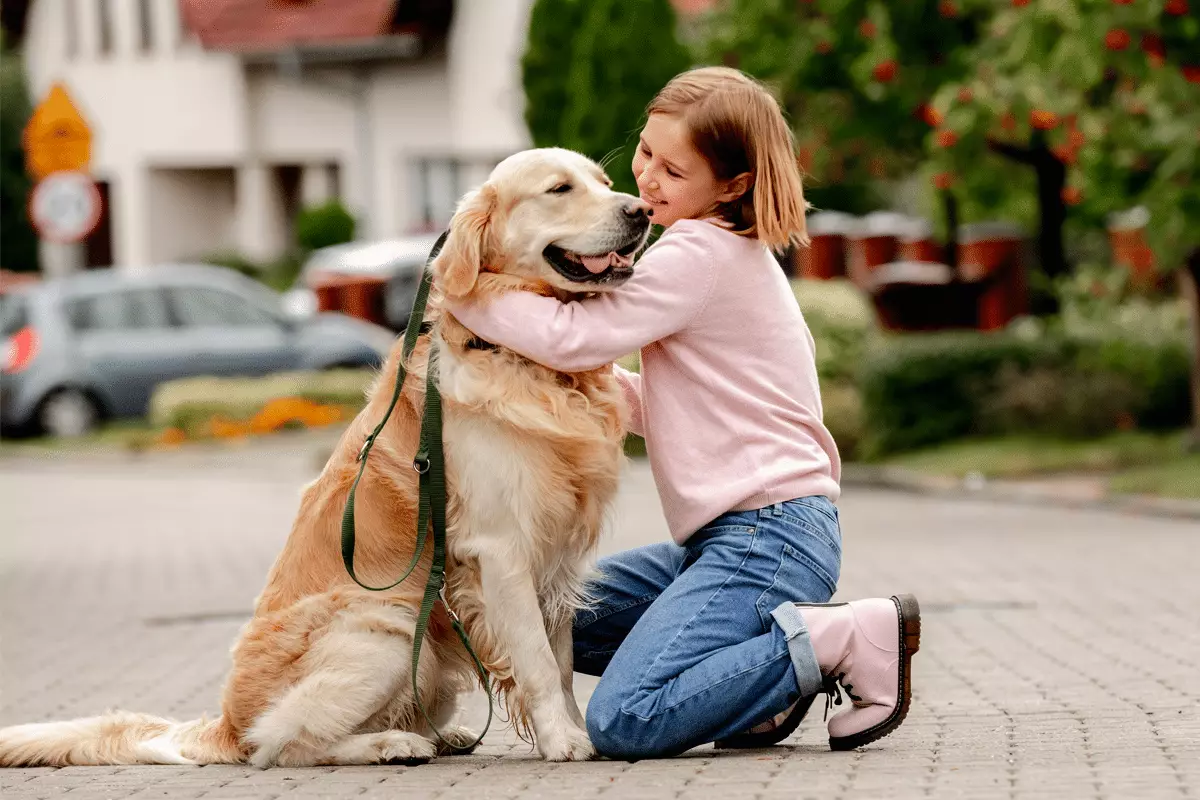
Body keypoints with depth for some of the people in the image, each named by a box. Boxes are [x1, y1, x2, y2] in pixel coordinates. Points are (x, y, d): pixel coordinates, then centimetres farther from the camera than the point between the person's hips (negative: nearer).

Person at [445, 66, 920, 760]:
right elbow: (663, 413, 21)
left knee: (624, 722, -21)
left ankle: (849, 637, -13)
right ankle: (765, 656, 9)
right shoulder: (728, 250, 18)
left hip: (766, 536, -10)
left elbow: (576, 337, -18)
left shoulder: (700, 253, -13)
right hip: (732, 537, 10)